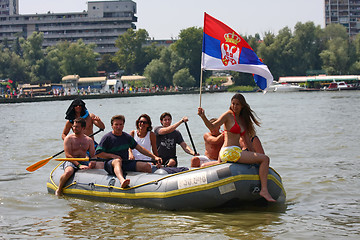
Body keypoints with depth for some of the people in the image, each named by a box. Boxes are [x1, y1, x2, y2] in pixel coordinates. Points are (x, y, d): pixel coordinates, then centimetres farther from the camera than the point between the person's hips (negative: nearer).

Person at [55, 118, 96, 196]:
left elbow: (93, 155, 7)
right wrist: (79, 165, -23)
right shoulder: (69, 138, -2)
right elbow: (68, 155, -10)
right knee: (68, 172, -39)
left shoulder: (89, 140, 10)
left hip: (83, 162, 4)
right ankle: (59, 190, -13)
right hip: (71, 162, -4)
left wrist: (93, 162, -18)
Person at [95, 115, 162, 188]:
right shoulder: (107, 137, 1)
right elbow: (98, 153, -4)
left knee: (147, 166, -11)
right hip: (110, 163, -6)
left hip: (125, 162, 6)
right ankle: (122, 180, -72)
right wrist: (113, 156, -13)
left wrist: (154, 157, 12)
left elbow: (140, 148, 18)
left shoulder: (127, 137, 15)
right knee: (117, 161, -43)